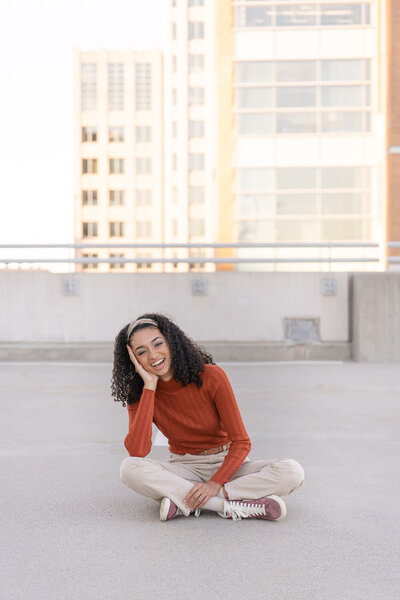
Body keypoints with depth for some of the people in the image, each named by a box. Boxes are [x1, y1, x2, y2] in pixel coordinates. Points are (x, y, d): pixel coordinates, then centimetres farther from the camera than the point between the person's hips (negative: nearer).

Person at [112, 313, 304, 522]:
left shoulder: (211, 376, -16)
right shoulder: (138, 393, -8)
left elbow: (241, 442, -13)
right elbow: (137, 451, -25)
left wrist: (215, 484, -28)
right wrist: (150, 385, -24)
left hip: (227, 465, 0)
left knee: (292, 472, -26)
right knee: (129, 469, -30)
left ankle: (182, 500, -27)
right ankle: (235, 507, -30)